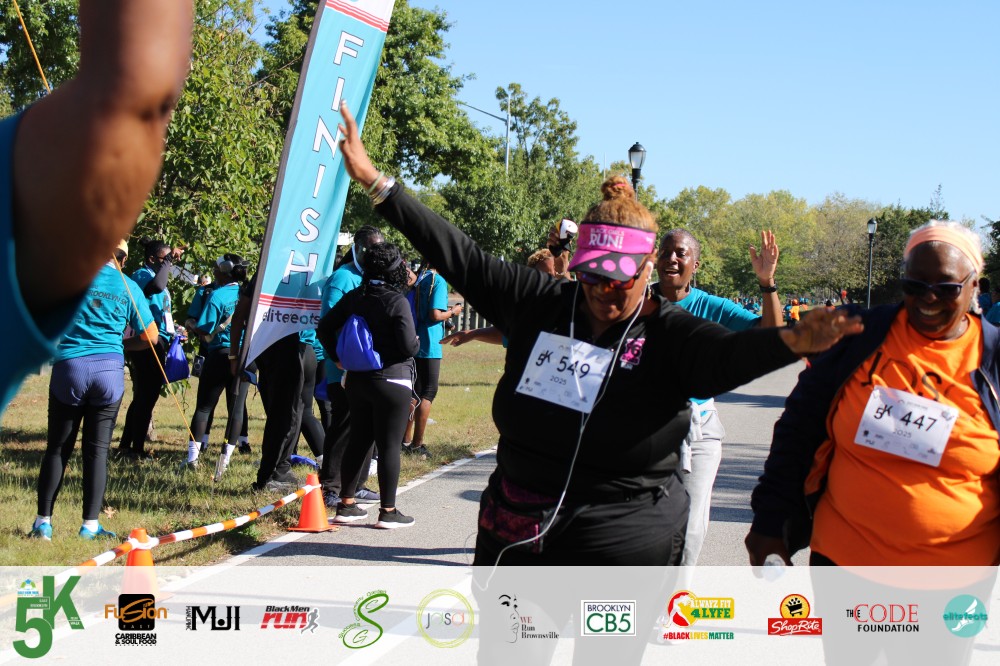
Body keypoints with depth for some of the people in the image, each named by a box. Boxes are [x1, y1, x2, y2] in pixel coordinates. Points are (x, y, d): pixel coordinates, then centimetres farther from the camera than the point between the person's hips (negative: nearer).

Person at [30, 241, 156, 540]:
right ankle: (90, 525, 6)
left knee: (58, 448, 8)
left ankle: (43, 521, 9)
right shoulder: (129, 287, 5)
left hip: (69, 366, 0)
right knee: (97, 448, 6)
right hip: (109, 368, 0)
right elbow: (151, 336, 9)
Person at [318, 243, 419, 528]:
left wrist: (337, 358, 17)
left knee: (358, 440, 15)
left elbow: (324, 328, 9)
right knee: (389, 445, 0)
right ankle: (388, 512, 5)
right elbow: (408, 346, -18)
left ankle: (346, 505, 19)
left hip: (358, 379, 7)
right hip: (391, 381, -7)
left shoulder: (354, 298, 5)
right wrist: (417, 343, 4)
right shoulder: (396, 301, -15)